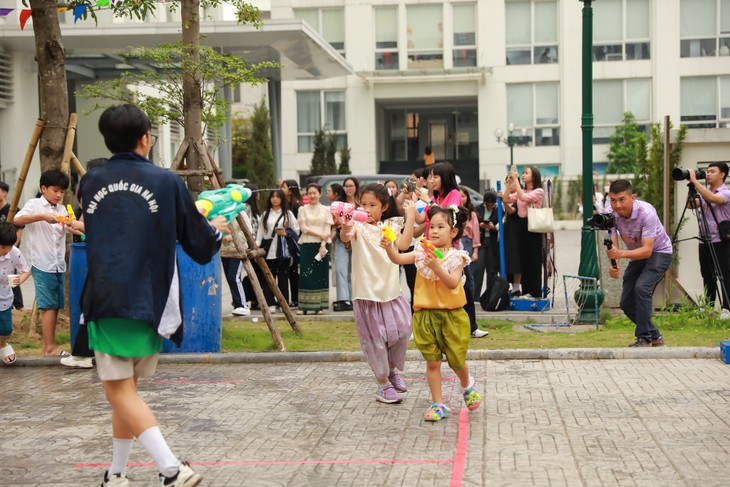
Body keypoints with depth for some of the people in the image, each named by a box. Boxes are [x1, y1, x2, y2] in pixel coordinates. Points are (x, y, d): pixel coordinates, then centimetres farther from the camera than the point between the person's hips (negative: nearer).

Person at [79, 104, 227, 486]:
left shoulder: (90, 183, 7)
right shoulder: (166, 182, -3)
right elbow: (202, 247, 2)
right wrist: (216, 229, 25)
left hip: (106, 299, 0)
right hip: (149, 301, 0)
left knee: (119, 389, -2)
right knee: (127, 388, 15)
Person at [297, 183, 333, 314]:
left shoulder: (326, 210, 9)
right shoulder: (303, 209, 8)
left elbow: (327, 229, 1)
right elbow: (303, 228, -1)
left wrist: (323, 245, -12)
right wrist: (319, 234, -11)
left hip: (322, 245, 0)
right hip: (307, 245, 0)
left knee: (321, 275, -1)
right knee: (306, 274, -4)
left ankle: (319, 306, 3)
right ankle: (304, 306, -1)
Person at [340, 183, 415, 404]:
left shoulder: (391, 226, 5)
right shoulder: (359, 226, -8)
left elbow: (403, 244, -13)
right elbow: (346, 237, -30)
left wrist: (410, 216, -14)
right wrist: (345, 229, -53)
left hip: (390, 290, 4)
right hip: (367, 292, -4)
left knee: (401, 331, 9)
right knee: (375, 339, 3)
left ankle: (392, 370, 35)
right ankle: (383, 385, 17)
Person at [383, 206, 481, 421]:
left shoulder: (456, 256, -7)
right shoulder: (422, 252, 2)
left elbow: (453, 283, -20)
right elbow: (398, 258, -8)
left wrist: (437, 267, -33)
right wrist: (389, 247, -27)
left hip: (451, 314, -2)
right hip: (426, 314, 2)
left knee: (456, 360, 9)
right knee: (432, 362, 5)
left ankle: (467, 386, 41)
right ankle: (438, 405, 14)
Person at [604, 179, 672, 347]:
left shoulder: (646, 212, -32)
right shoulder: (610, 214, -18)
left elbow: (647, 250, -37)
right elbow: (612, 246, -23)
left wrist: (621, 253, -53)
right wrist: (614, 265, -44)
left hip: (659, 252, -6)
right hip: (637, 255, 6)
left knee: (641, 287, -29)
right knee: (626, 303, 1)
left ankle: (644, 338, -16)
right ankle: (655, 336, 23)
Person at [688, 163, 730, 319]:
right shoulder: (704, 193, 14)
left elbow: (711, 198, -28)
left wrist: (695, 181, -25)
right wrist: (691, 185, -1)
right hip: (704, 241, 7)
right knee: (707, 276, 11)